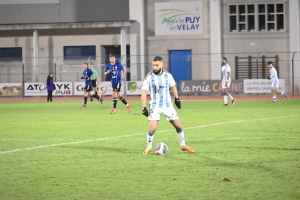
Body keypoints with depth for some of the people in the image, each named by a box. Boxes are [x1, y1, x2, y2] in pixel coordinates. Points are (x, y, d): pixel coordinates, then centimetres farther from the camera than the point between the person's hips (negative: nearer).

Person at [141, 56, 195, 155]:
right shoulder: (149, 77, -12)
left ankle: (183, 145, 26)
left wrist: (177, 98, 15)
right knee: (152, 127, -17)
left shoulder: (167, 75, -3)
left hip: (168, 105, 3)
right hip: (155, 107, -3)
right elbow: (144, 92, -9)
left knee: (178, 125, 6)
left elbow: (173, 86, 16)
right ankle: (148, 147, 4)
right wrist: (144, 108, -14)